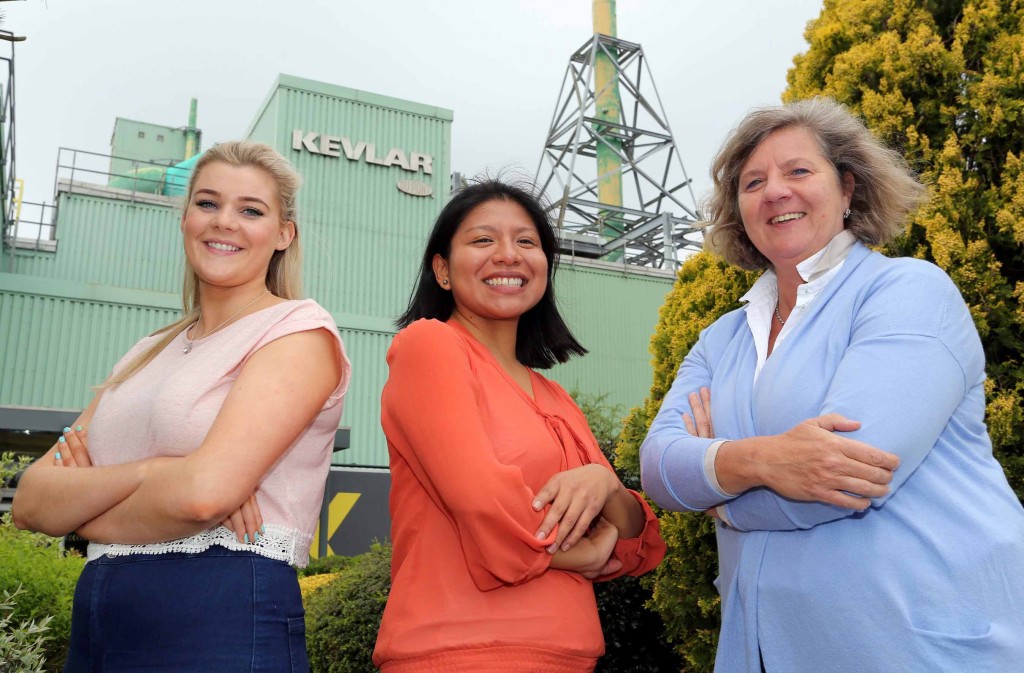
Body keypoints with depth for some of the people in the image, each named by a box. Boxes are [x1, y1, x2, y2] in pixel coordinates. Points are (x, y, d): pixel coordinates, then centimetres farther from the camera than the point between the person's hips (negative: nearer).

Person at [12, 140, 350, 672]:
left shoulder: (299, 330, -6)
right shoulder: (150, 352, 14)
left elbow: (206, 490, -21)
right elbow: (29, 503, 5)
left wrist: (83, 514, -2)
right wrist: (143, 472, -15)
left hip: (225, 621, -6)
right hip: (94, 624, 7)